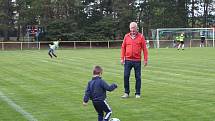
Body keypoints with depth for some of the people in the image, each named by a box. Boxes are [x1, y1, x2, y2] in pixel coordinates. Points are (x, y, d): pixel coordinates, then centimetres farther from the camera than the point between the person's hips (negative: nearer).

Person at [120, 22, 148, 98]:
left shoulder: (141, 37, 1)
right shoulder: (126, 36, 7)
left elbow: (144, 48, 1)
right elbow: (123, 47, 9)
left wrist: (145, 59, -2)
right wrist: (122, 58, 3)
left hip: (137, 60, -1)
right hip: (128, 60, 2)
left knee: (138, 77, 4)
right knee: (126, 76, 0)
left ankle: (138, 93, 13)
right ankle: (126, 92, 12)